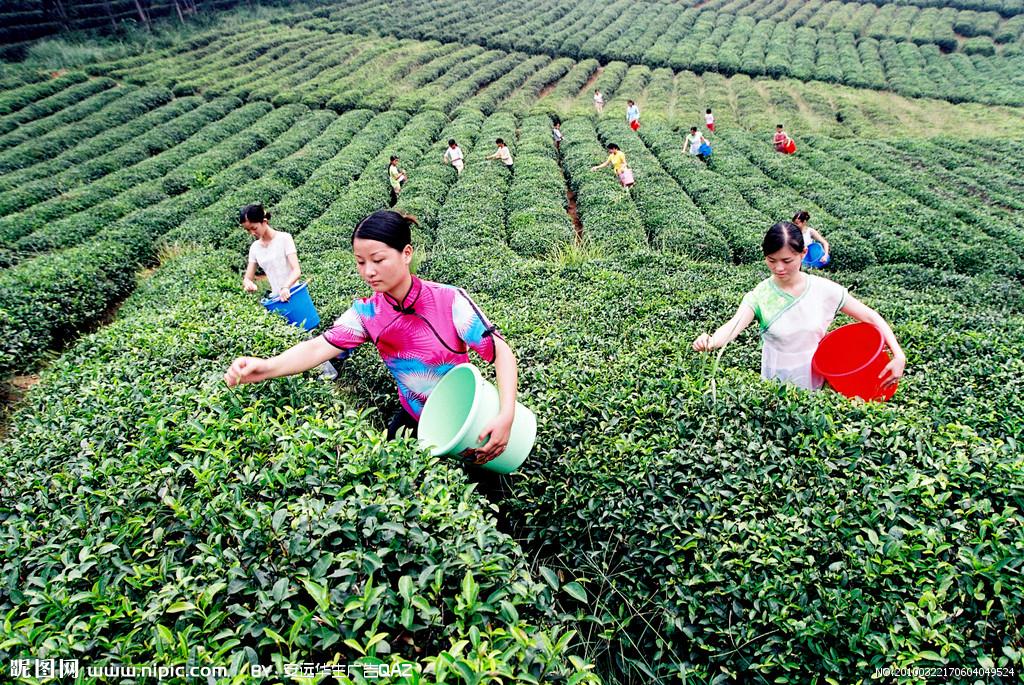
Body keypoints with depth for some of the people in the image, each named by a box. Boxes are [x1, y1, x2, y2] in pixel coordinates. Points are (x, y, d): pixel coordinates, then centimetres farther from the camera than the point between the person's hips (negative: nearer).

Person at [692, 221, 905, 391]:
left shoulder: (824, 290, -10)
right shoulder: (759, 296, -14)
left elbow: (871, 317, -4)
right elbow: (734, 326, -32)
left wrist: (899, 356, -16)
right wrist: (711, 342, -54)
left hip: (819, 384, 1)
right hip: (777, 388, -1)